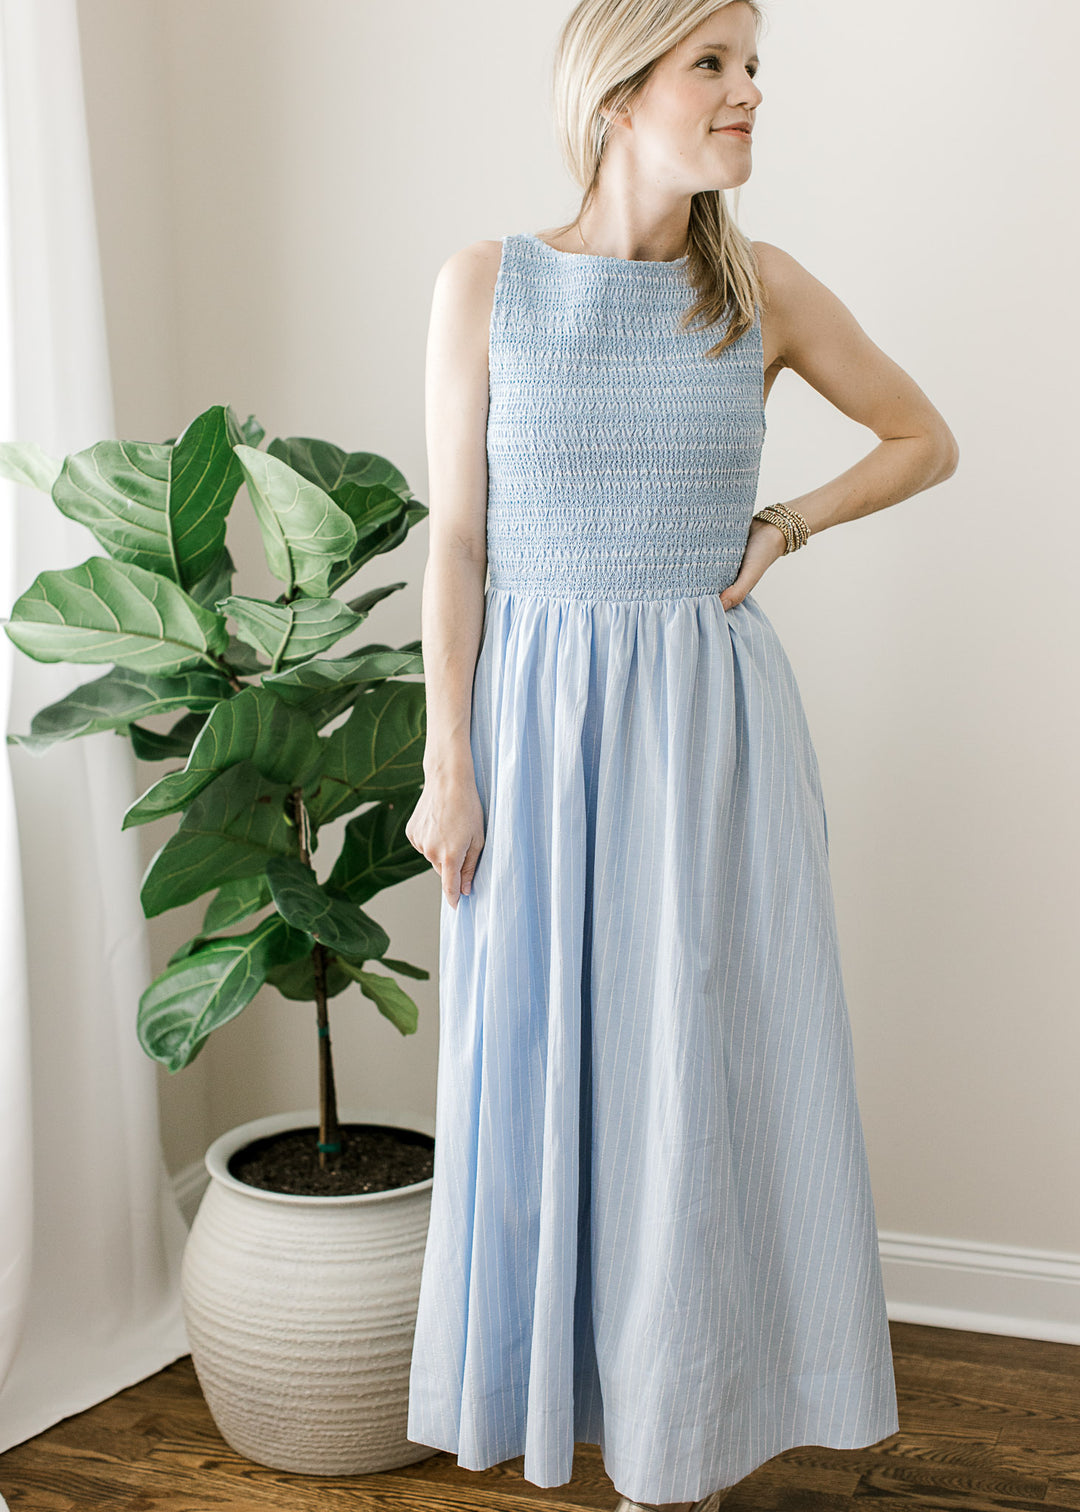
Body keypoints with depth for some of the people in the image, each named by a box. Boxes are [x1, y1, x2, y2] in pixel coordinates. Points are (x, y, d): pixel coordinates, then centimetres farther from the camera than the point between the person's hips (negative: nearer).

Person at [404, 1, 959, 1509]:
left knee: (702, 1067, 6)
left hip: (714, 724, 1)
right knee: (534, 1063, 10)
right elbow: (458, 536, -2)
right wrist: (447, 767, -6)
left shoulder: (765, 289, 0)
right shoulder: (486, 284, -2)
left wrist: (785, 525, -3)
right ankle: (540, 1376, 33)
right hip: (542, 719, 0)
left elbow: (925, 439, 13)